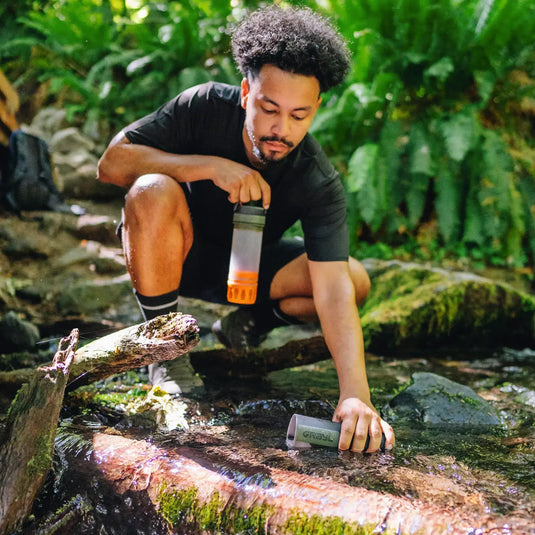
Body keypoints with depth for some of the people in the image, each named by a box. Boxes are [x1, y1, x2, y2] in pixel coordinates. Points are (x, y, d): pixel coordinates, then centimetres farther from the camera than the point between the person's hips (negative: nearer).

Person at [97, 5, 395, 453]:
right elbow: (113, 163, -27)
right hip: (171, 254, -1)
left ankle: (250, 323, 6)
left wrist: (355, 395, -48)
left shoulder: (320, 184, -25)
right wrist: (211, 166, -37)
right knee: (153, 192, -36)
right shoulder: (206, 107, -24)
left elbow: (333, 288, -35)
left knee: (356, 280, -21)